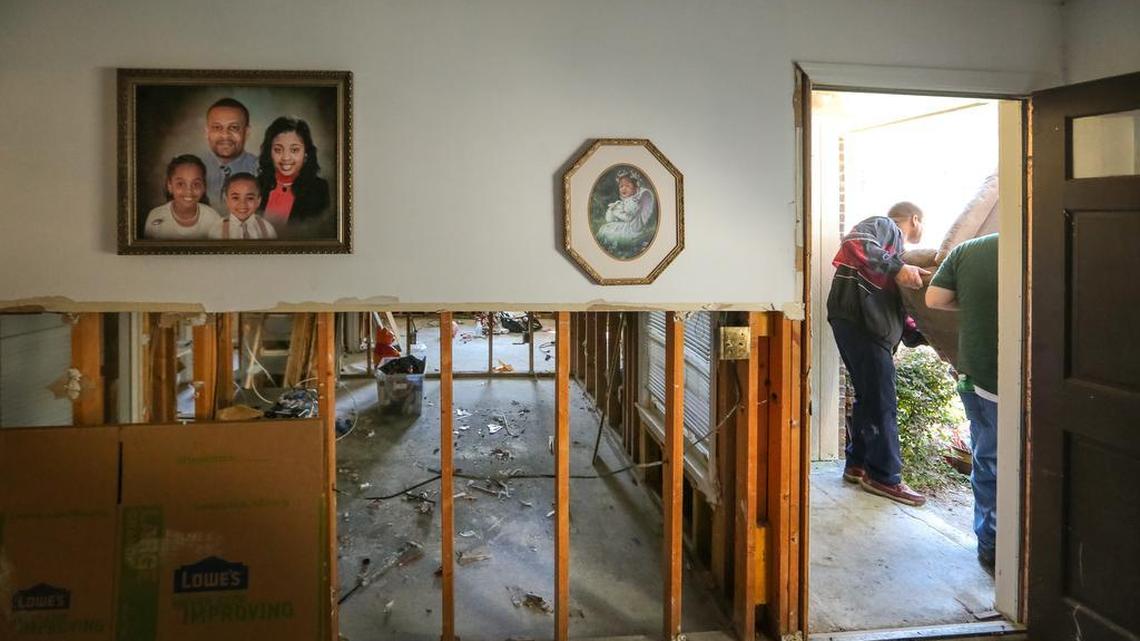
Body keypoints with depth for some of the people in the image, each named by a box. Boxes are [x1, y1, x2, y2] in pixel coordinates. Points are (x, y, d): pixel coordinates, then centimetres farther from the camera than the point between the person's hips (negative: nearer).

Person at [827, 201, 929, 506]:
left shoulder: (893, 248, 29)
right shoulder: (884, 226, 2)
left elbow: (892, 306, 25)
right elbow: (854, 243, -22)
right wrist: (896, 268, -24)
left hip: (868, 325, 10)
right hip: (860, 320, -10)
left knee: (868, 397, 15)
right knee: (882, 403, -6)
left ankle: (857, 465, 24)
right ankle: (884, 477, 0)